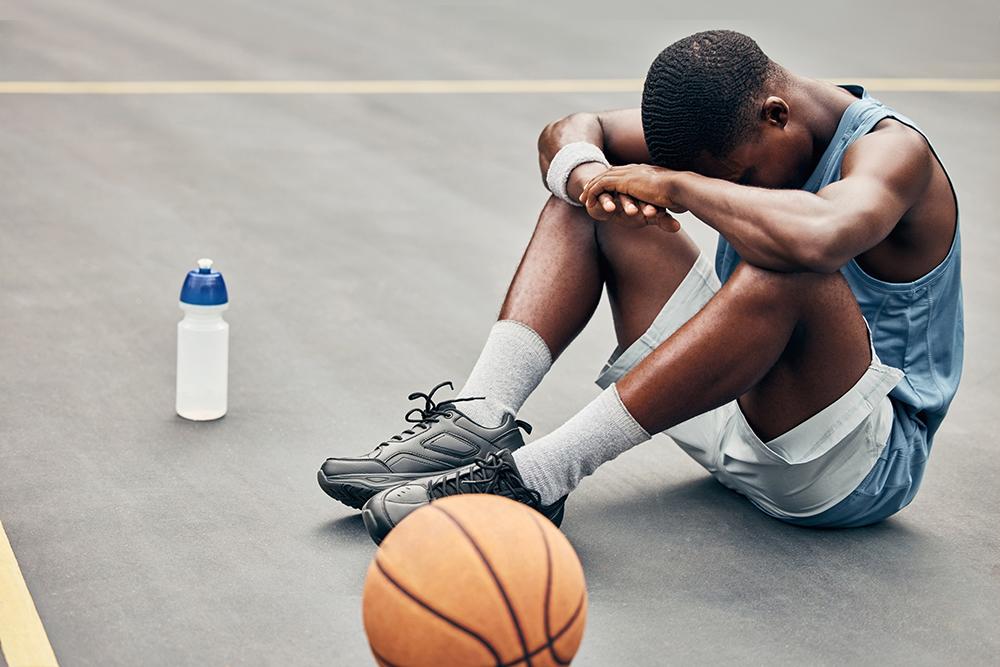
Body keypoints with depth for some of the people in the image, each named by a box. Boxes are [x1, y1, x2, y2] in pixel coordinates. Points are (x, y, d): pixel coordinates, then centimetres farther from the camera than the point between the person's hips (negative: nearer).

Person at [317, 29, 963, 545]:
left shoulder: (891, 149, -22)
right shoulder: (733, 124, -1)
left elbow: (818, 237, -46)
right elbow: (569, 133, 0)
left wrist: (676, 184, -34)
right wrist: (589, 176, -23)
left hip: (873, 458, -7)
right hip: (741, 411, 7)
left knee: (785, 270, -40)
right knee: (595, 194, 0)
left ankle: (538, 475, -38)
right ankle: (480, 420, -20)